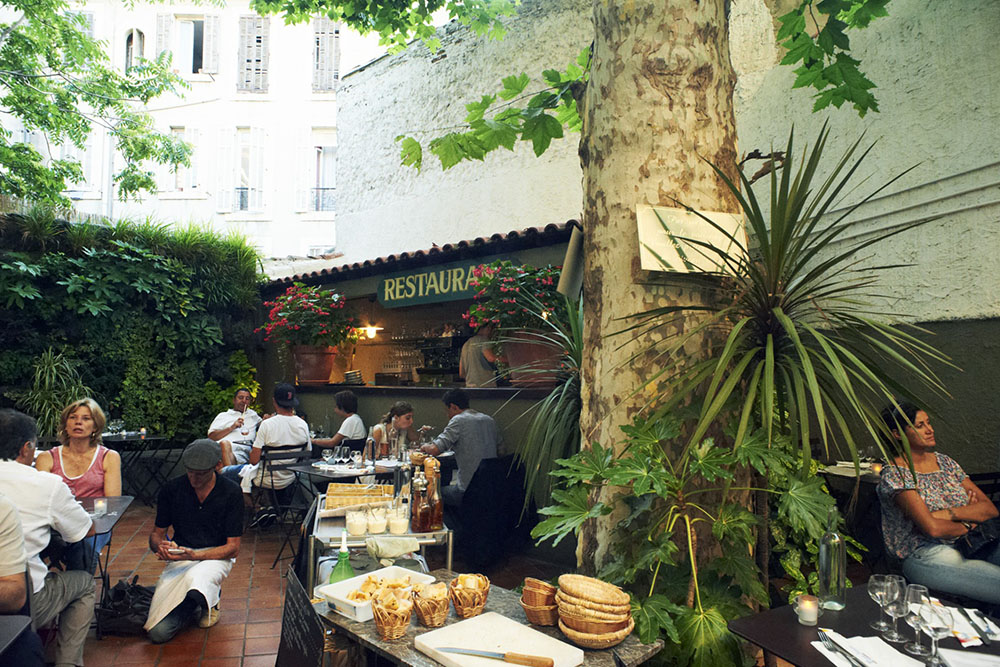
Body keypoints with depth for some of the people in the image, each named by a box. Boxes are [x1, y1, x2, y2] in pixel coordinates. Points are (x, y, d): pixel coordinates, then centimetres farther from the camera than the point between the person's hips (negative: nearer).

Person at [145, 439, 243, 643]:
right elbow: (156, 534, 9)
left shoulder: (231, 493, -9)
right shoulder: (171, 489, -2)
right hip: (179, 559, 2)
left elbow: (233, 547, -8)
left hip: (216, 556, -2)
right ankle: (194, 605, 14)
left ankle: (210, 601, -2)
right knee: (158, 632, -18)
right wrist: (160, 546, -17)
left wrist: (195, 555, -24)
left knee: (195, 578, -38)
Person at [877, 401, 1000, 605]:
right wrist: (969, 522, 0)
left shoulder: (943, 461, 16)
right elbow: (932, 528, -16)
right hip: (928, 559, -7)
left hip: (970, 548, 7)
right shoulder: (894, 473, -7)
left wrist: (949, 513, -10)